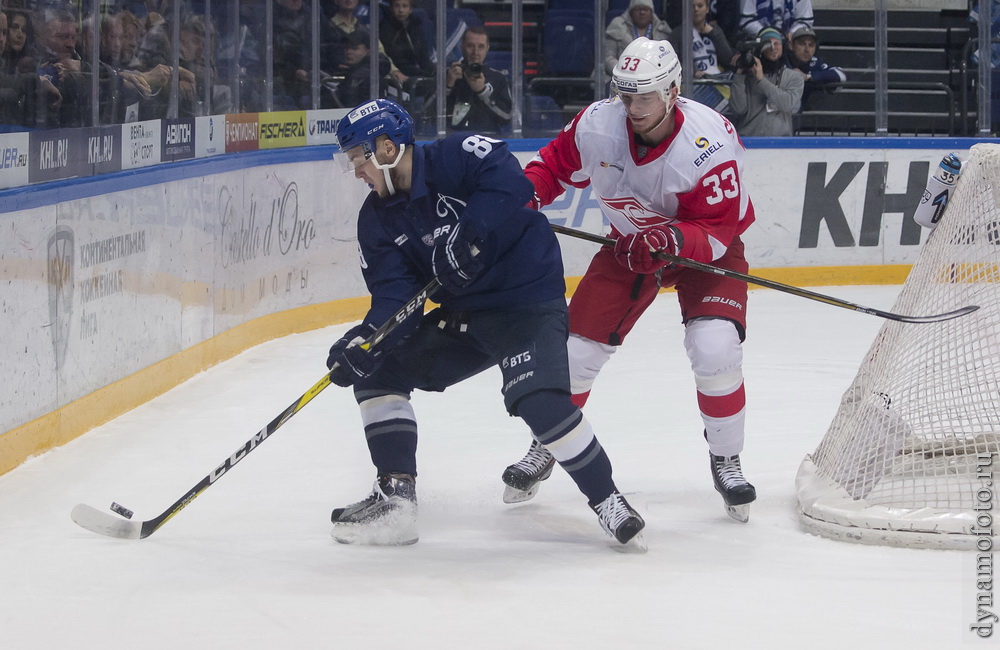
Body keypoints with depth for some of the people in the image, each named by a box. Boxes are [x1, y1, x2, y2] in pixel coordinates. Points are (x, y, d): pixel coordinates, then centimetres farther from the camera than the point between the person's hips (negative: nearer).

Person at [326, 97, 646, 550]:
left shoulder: (455, 157, -16)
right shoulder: (377, 219, 3)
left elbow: (509, 180, -32)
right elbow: (394, 294, -5)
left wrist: (470, 232, -39)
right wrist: (364, 340, -23)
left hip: (529, 301, -8)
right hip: (463, 316, 8)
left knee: (539, 400, -28)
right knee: (376, 369, 3)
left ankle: (608, 502, -10)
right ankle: (395, 499, 6)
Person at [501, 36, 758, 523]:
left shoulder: (709, 142, -33)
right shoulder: (597, 126, -21)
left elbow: (717, 231, -29)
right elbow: (558, 163, 0)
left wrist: (670, 241, -46)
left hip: (706, 247, -4)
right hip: (629, 242, 4)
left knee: (715, 348, -25)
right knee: (576, 347, 0)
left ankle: (726, 462, -2)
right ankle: (543, 450, 26)